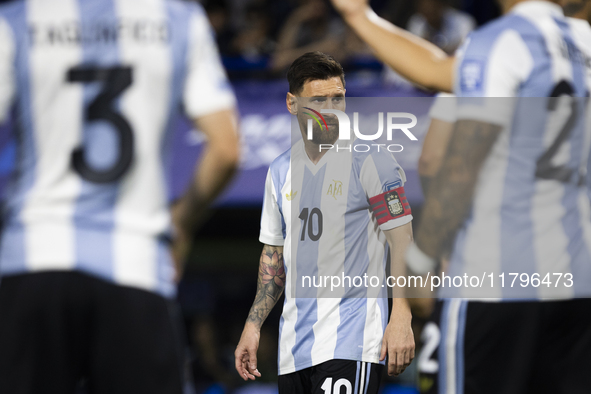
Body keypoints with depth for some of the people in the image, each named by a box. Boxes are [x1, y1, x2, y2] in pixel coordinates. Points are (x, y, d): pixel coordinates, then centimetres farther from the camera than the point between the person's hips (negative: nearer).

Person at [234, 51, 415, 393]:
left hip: (351, 339, -6)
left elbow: (401, 239, -8)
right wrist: (252, 327, 16)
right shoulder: (281, 171, 13)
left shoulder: (370, 159, -5)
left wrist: (401, 320, -17)